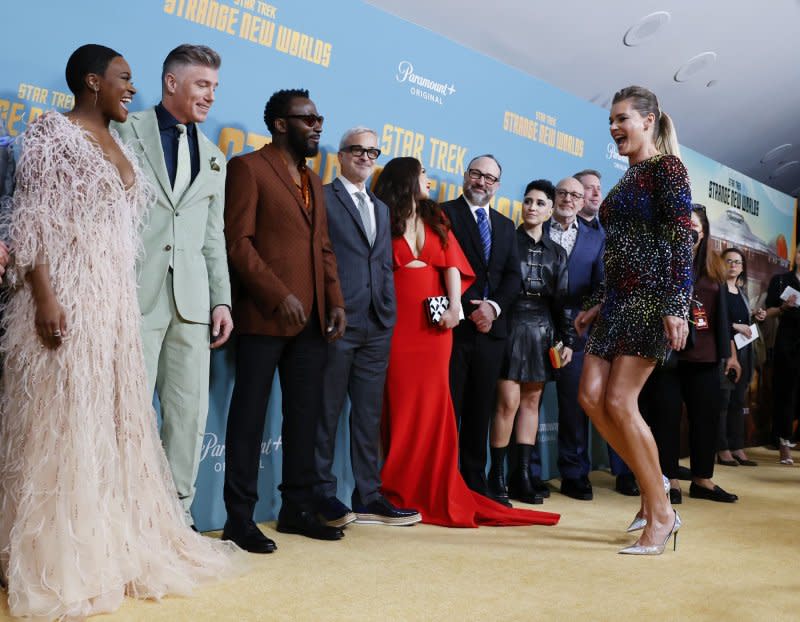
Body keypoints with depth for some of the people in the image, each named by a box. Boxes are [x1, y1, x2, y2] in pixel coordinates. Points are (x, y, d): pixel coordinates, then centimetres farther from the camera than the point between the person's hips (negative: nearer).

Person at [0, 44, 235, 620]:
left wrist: (123, 301, 13)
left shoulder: (119, 146, 18)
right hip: (66, 297, -7)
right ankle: (57, 562, 9)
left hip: (117, 300, 7)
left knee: (116, 421, 10)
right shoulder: (53, 131, -3)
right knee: (61, 423, -3)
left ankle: (113, 547, 22)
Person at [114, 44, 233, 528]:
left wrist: (222, 300, 8)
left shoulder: (214, 157, 20)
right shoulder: (128, 132, 4)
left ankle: (177, 513, 15)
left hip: (193, 298, 5)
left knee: (190, 411, 5)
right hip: (136, 290, -5)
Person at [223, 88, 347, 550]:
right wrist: (280, 296, -17)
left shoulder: (313, 180, 22)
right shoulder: (249, 167, -1)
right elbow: (239, 241, -10)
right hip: (265, 316, -7)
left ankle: (298, 508, 21)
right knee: (250, 416, 0)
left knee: (306, 416, 10)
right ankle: (240, 518, 7)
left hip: (313, 320, 7)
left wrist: (336, 301, 7)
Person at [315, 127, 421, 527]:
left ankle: (368, 497, 16)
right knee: (327, 413, 1)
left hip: (377, 326, 7)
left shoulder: (381, 208, 22)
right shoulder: (323, 197, 0)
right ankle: (323, 494, 11)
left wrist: (389, 311, 12)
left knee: (369, 415, 9)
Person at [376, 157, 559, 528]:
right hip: (398, 323, -4)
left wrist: (454, 305, -8)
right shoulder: (385, 220, 4)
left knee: (432, 403, 3)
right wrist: (421, 264, -2)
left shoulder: (435, 218, 17)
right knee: (401, 403, -2)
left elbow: (452, 263, 4)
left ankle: (434, 493, 11)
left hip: (434, 322, 4)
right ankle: (399, 492, 7)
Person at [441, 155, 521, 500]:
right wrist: (469, 310, -12)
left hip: (490, 328, 5)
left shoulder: (505, 226, 19)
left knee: (481, 410, 8)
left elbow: (513, 276, 11)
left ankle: (475, 482, 14)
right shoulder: (444, 213, 1)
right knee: (449, 407, -2)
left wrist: (493, 306, -7)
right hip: (454, 326, -5)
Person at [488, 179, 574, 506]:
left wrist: (567, 339, 6)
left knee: (532, 401, 6)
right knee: (509, 401, -9)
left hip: (542, 330, 5)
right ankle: (497, 475, 1)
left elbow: (561, 300, 12)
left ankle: (523, 474, 12)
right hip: (512, 326, -4)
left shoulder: (556, 252, 14)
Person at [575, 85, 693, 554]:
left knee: (620, 401, -12)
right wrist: (598, 305, 20)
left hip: (653, 297, -8)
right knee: (592, 396, -1)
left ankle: (661, 515, 0)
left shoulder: (667, 167, -4)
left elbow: (682, 239, -14)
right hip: (620, 298, 8)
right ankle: (653, 483, 14)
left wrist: (677, 306, -22)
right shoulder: (629, 178, 21)